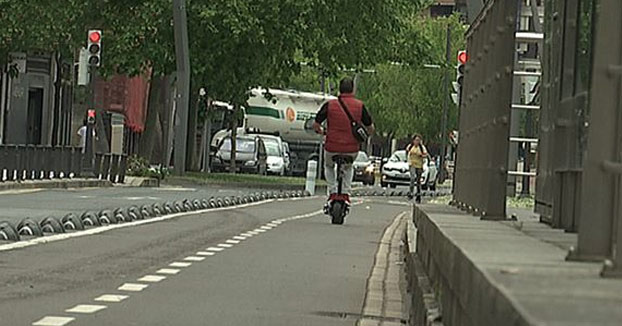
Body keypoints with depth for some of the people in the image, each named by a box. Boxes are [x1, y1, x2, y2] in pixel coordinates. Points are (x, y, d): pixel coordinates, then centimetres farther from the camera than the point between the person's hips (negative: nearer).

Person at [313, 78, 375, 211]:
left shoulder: (330, 105, -3)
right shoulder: (360, 106, -1)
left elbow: (316, 125, 2)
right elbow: (371, 128, 4)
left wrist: (321, 131, 24)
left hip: (332, 147, -1)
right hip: (352, 149, 1)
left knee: (329, 166, 32)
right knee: (348, 168, 34)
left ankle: (332, 193, 15)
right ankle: (346, 193, 17)